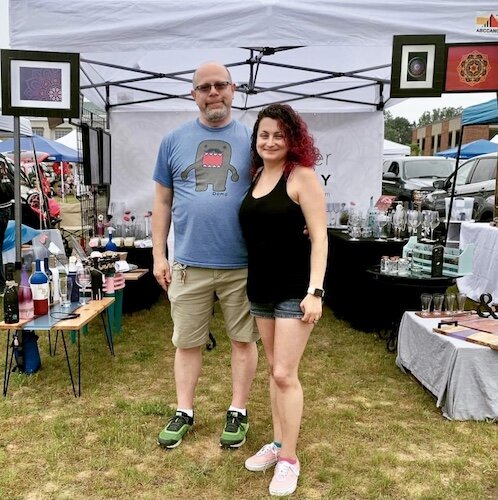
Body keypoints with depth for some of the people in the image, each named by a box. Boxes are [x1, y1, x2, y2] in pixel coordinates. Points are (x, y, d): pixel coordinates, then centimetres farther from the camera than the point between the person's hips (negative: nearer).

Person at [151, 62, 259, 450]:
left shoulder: (251, 139, 3)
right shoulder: (174, 141, 6)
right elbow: (163, 201, 9)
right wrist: (159, 255, 5)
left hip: (242, 264, -1)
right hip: (188, 263, 1)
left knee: (243, 340, 10)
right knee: (187, 343, 11)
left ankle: (238, 412, 28)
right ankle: (184, 412, 29)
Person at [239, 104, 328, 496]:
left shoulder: (302, 176, -10)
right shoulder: (255, 176, 9)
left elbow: (319, 237, -14)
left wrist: (315, 291, -20)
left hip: (295, 289, -7)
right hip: (261, 287, 7)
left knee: (285, 373, -3)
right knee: (274, 368, 16)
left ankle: (289, 459, 14)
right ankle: (277, 443, 31)